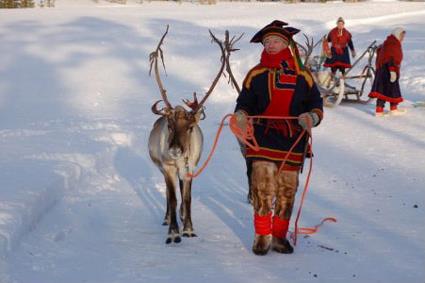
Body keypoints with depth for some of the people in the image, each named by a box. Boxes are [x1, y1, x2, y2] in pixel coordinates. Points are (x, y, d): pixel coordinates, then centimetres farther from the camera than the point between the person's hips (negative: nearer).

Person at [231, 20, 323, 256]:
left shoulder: (302, 76, 7)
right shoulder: (256, 74, 8)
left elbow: (317, 106, 8)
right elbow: (245, 103, 9)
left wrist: (312, 117, -14)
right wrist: (241, 115, -14)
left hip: (292, 144, 1)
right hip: (262, 141, -1)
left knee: (287, 192, 5)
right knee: (262, 189, -10)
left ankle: (279, 235, 20)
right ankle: (262, 235, 3)